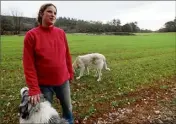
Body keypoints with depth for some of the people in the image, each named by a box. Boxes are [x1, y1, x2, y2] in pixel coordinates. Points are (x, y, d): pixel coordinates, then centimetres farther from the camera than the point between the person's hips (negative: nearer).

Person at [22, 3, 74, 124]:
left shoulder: (61, 32, 0)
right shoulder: (31, 35, -10)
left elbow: (67, 55, 7)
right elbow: (29, 65, -12)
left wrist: (70, 73, 10)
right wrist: (34, 89, -15)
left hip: (63, 80, 4)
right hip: (43, 84, -3)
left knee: (68, 108, 20)